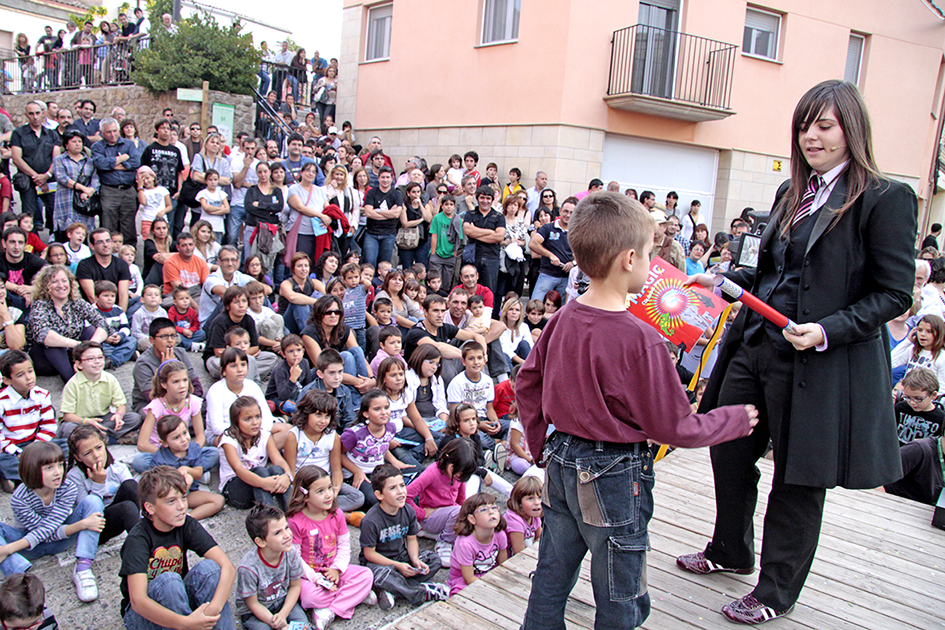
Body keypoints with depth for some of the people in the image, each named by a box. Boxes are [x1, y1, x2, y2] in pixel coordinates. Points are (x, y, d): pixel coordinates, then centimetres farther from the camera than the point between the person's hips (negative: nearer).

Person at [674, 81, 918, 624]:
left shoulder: (886, 199, -10)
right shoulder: (792, 193, 12)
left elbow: (895, 294, -12)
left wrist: (828, 331, -23)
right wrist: (727, 281, 7)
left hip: (821, 365, -7)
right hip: (755, 345, 7)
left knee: (799, 478, 8)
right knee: (728, 450, 15)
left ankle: (777, 592, 29)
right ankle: (730, 551, 41)